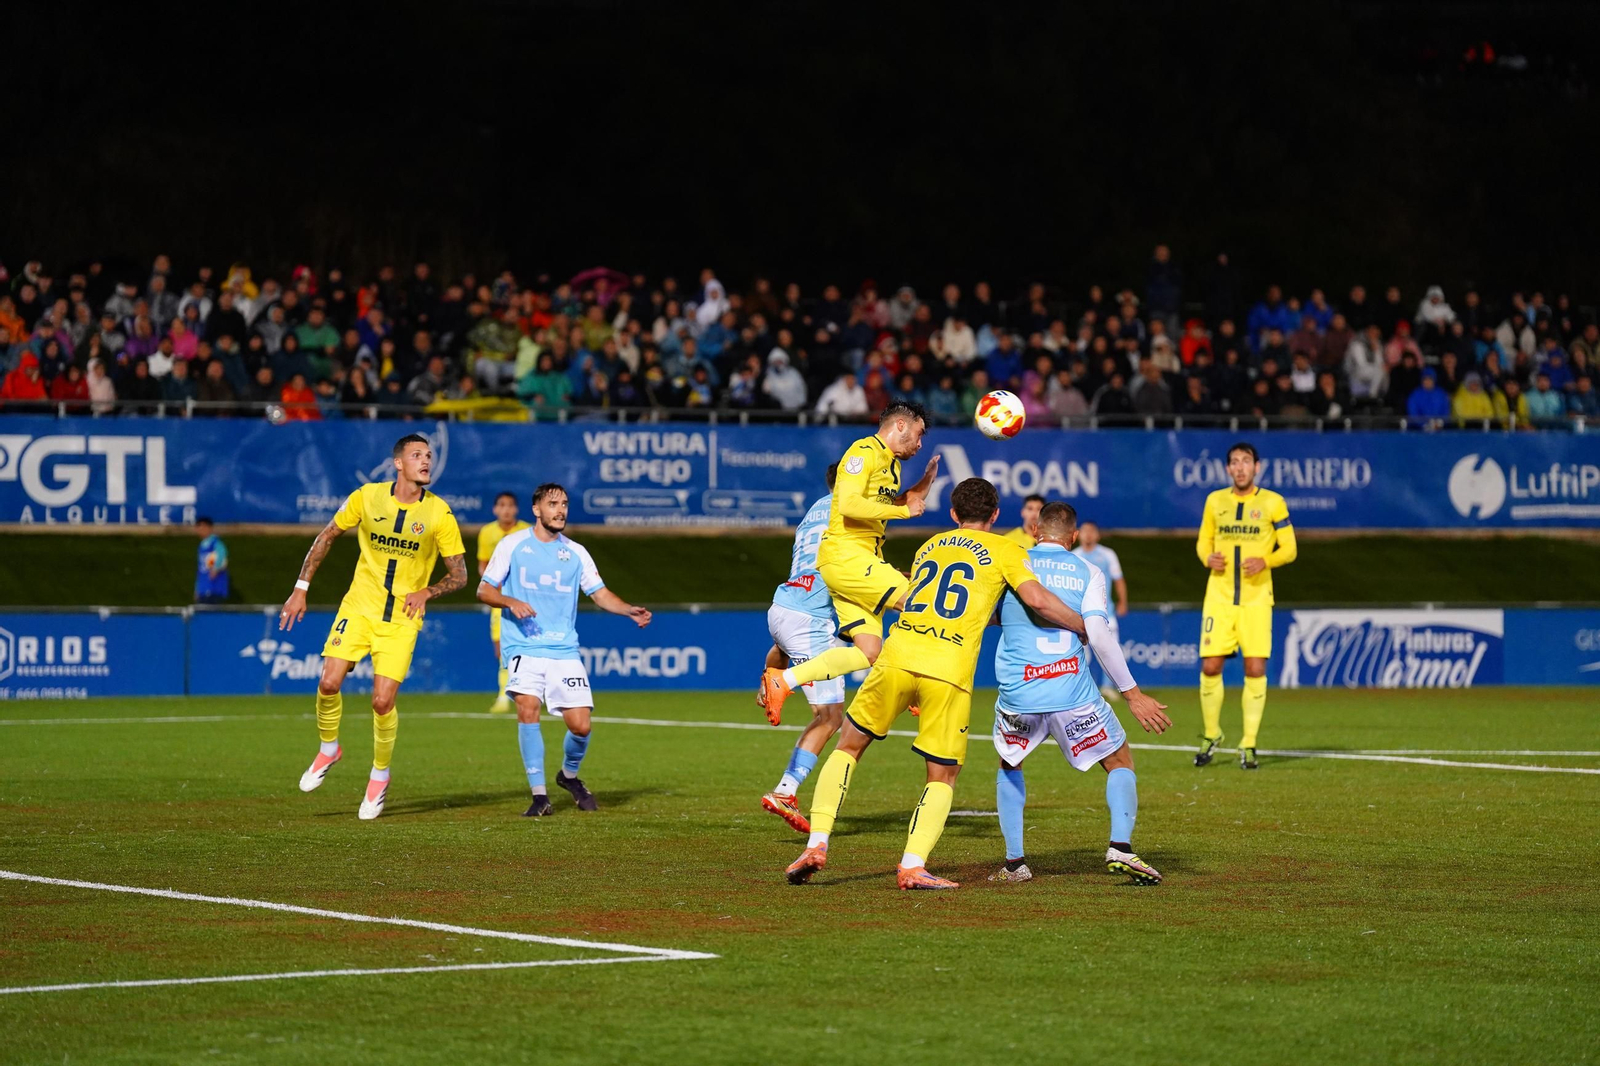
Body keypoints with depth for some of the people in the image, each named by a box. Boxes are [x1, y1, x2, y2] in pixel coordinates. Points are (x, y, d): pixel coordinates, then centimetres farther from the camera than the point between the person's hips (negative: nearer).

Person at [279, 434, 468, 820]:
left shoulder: (439, 513, -6)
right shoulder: (367, 497, -4)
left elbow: (459, 574, 0)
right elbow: (327, 536, 8)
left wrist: (426, 592, -19)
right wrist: (301, 588, 5)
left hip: (402, 619, -1)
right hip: (359, 607, 1)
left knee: (383, 701, -11)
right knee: (329, 682, -15)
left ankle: (380, 775, 14)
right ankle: (328, 749, 15)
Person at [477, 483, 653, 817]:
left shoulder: (575, 552, 12)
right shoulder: (512, 545, 4)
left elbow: (599, 593, 13)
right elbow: (485, 589, 4)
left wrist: (630, 610, -5)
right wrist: (511, 602, -16)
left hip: (564, 649, 2)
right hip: (523, 648, -2)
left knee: (581, 725, -7)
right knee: (528, 708, -23)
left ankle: (570, 775, 26)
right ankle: (539, 795, -14)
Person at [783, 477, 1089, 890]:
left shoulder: (929, 547, 25)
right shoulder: (1004, 550, 11)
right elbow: (1038, 600, -4)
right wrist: (1085, 627, 9)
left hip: (899, 653, 3)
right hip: (949, 670, -3)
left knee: (848, 746, 19)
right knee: (942, 777, 11)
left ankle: (816, 844, 7)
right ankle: (913, 865, -7)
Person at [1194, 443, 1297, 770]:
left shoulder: (1272, 503, 0)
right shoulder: (1215, 501, 8)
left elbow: (1289, 549, 2)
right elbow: (1203, 541, 17)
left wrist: (1265, 561, -17)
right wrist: (1208, 557, -5)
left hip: (1256, 597, -2)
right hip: (1219, 596, 2)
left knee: (1255, 669, -7)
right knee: (1210, 667, -3)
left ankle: (1248, 744, 4)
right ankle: (1211, 734, 18)